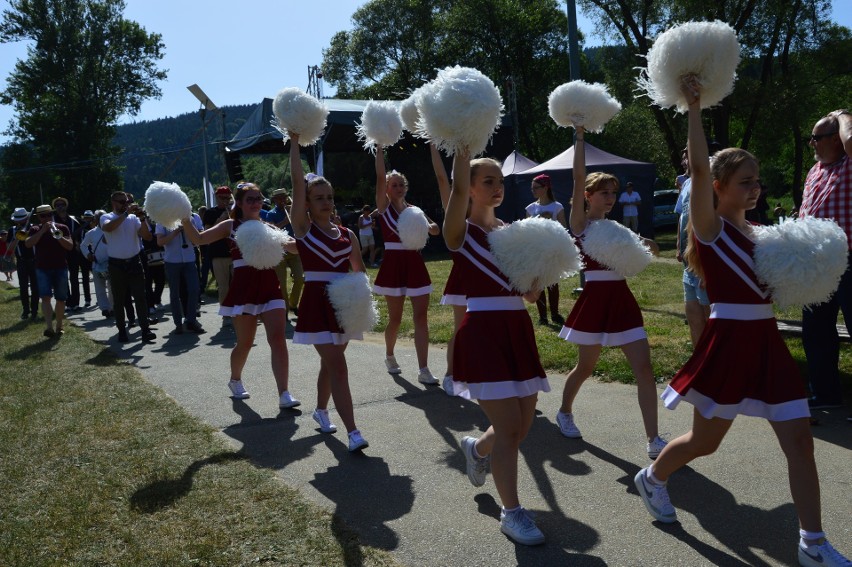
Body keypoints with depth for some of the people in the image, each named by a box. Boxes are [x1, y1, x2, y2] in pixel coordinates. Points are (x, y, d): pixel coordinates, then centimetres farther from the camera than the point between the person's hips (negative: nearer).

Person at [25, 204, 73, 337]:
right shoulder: (35, 229, 5)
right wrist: (42, 231, -18)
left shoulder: (62, 228, 4)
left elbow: (70, 246, -5)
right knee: (46, 297, -15)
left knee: (61, 299, 5)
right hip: (42, 269, -1)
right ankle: (49, 327, -24)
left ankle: (59, 327, 17)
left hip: (61, 268, 1)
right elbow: (28, 244, -12)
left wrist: (58, 236, -20)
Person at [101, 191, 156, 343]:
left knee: (140, 297, -4)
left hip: (134, 262, 1)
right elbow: (108, 228, -24)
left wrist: (142, 220, -17)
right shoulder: (106, 218, 1)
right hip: (117, 265, -1)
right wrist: (126, 213, -24)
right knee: (119, 300, 7)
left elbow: (147, 237, -3)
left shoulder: (133, 218, 6)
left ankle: (145, 329, -7)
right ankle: (122, 331, 16)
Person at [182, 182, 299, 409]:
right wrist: (185, 218, -15)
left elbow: (294, 247, 5)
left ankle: (284, 394, -10)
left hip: (270, 288, 2)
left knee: (278, 339, -10)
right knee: (245, 342, 9)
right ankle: (235, 381, 39)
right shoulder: (230, 226, 4)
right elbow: (198, 239, -4)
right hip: (244, 289, -2)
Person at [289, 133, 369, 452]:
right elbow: (297, 181, -9)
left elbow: (359, 271, 16)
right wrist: (295, 141, -7)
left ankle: (321, 411, 41)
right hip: (316, 304, -5)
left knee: (330, 363, 18)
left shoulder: (346, 234, 8)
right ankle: (353, 432, -12)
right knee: (337, 365, -12)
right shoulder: (303, 228, -3)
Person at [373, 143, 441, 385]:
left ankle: (423, 370, -5)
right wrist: (380, 148, -11)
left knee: (421, 316, -5)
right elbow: (380, 177, -12)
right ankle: (390, 356, 34)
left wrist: (431, 227, -22)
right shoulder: (384, 206, 0)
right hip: (393, 264, -3)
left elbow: (434, 230, 0)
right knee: (395, 318, 6)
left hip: (415, 263, 3)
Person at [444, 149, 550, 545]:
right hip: (482, 329, -6)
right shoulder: (461, 231, -3)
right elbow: (457, 189, -24)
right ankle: (511, 512, 11)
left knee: (524, 421, 11)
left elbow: (531, 292, 10)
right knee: (509, 426, -7)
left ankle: (478, 449, 43)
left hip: (518, 326, 6)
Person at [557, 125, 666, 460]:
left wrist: (645, 248, -5)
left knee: (644, 367, -4)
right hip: (595, 298, -5)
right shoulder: (579, 221, -3)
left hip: (621, 298, 5)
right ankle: (565, 413, 37)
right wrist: (580, 135, -11)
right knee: (586, 367, 9)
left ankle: (653, 440, 0)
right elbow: (578, 177, -13)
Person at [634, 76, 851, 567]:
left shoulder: (756, 232, 13)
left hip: (766, 341, 7)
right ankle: (652, 479, 35)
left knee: (800, 440, 3)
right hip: (730, 341, -7)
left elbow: (768, 284, 20)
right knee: (705, 442, 7)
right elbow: (699, 167, -24)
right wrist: (695, 107, -21)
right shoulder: (710, 227, -9)